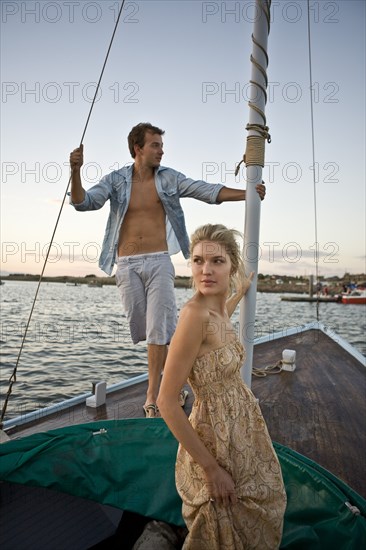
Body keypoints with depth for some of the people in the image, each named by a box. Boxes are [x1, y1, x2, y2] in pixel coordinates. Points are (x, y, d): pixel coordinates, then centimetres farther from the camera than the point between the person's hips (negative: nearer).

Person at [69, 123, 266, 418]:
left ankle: (153, 396, 6)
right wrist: (76, 171, -22)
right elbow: (83, 202, -5)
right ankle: (169, 382, 31)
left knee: (159, 329, -7)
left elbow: (208, 191, 0)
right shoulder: (116, 180, 4)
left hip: (158, 261, -1)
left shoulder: (169, 178, 5)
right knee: (142, 329, 8)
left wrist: (246, 194, -10)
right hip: (127, 264, 1)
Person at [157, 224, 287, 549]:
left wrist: (241, 291, 37)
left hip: (242, 432, 8)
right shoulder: (195, 313, -29)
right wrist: (211, 468, -20)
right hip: (218, 439, -8)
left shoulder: (218, 308, -5)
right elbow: (166, 402, -26)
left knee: (263, 511, 30)